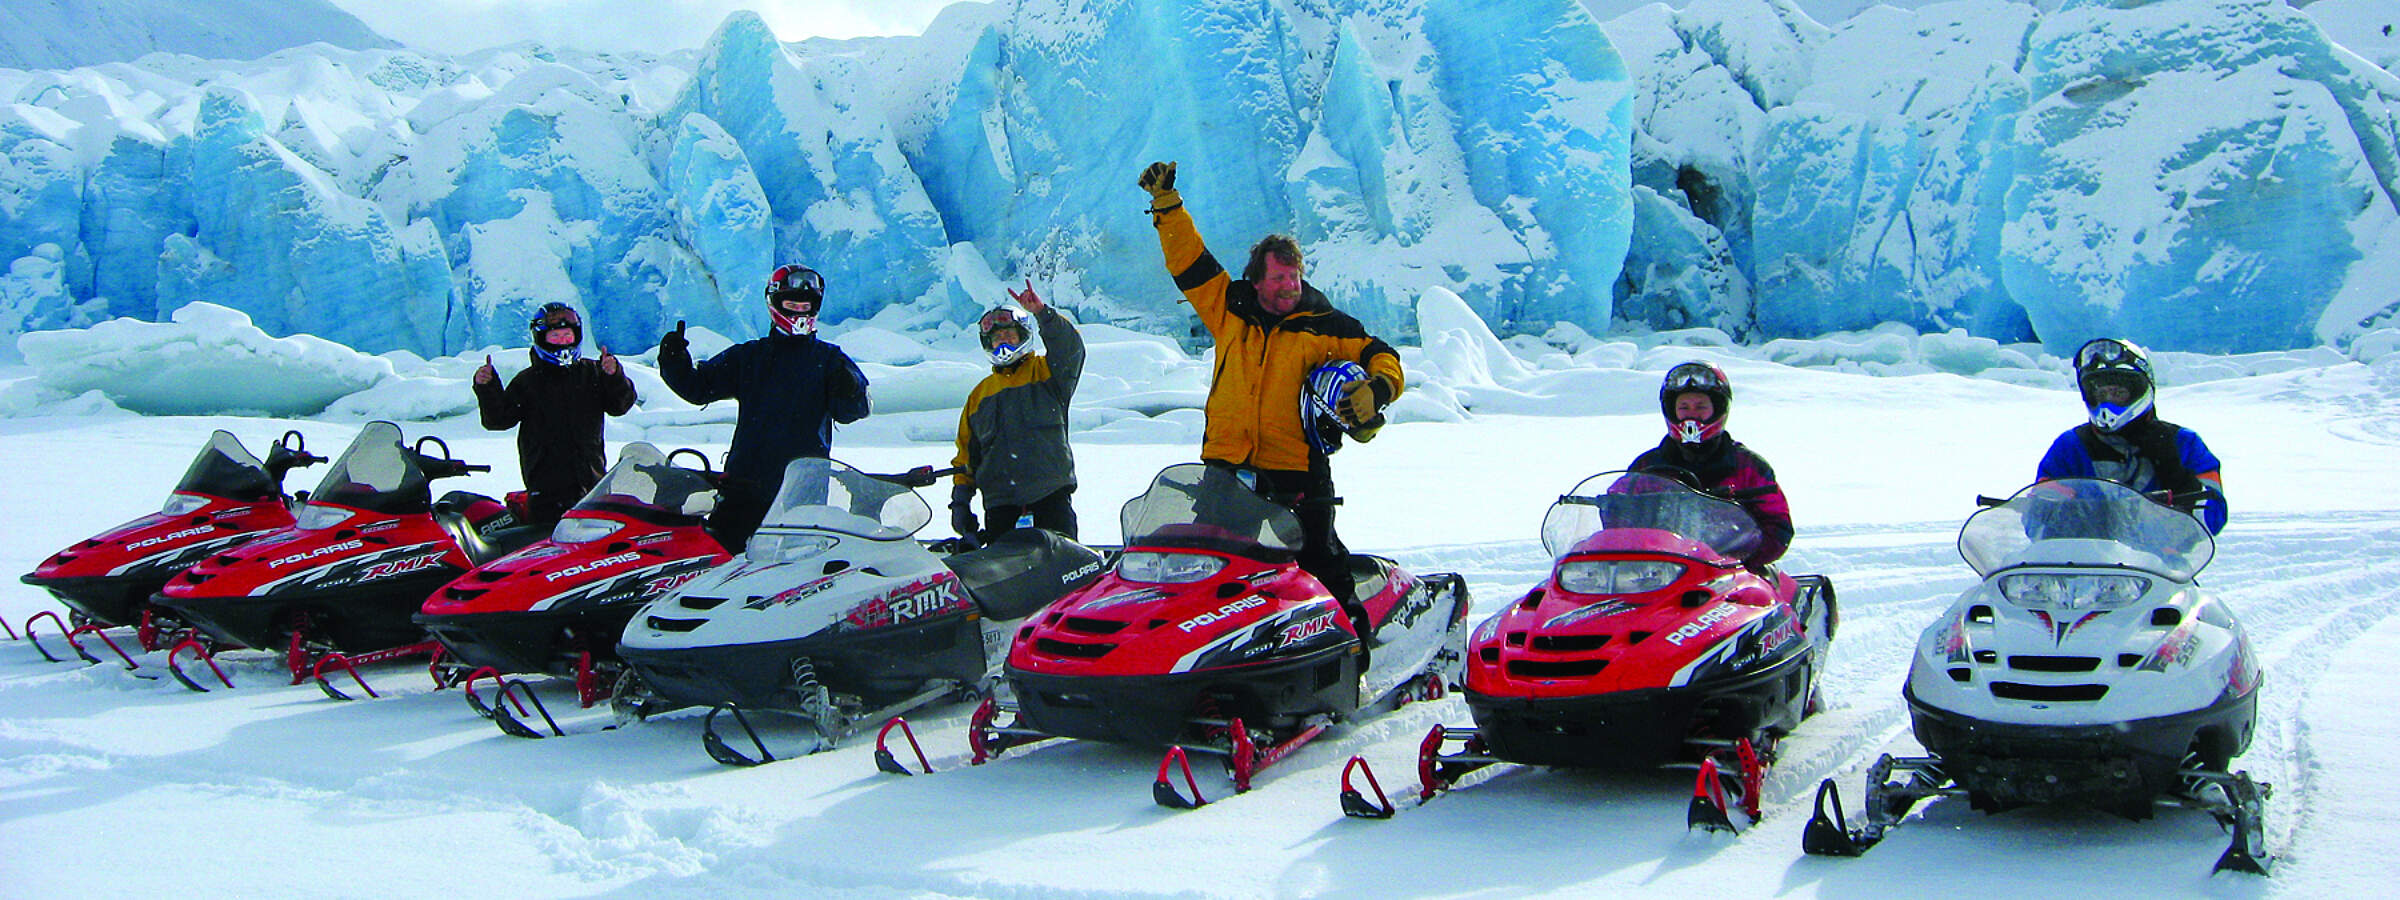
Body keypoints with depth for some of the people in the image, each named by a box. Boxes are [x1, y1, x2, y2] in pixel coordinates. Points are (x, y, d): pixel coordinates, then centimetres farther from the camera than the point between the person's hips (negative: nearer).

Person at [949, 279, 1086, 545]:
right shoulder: (980, 394, 21)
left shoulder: (1045, 371, 10)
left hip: (1051, 491, -3)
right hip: (1000, 497, 3)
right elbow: (967, 452, 23)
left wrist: (1042, 312, -23)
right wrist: (960, 499, 15)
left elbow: (1070, 348, -12)